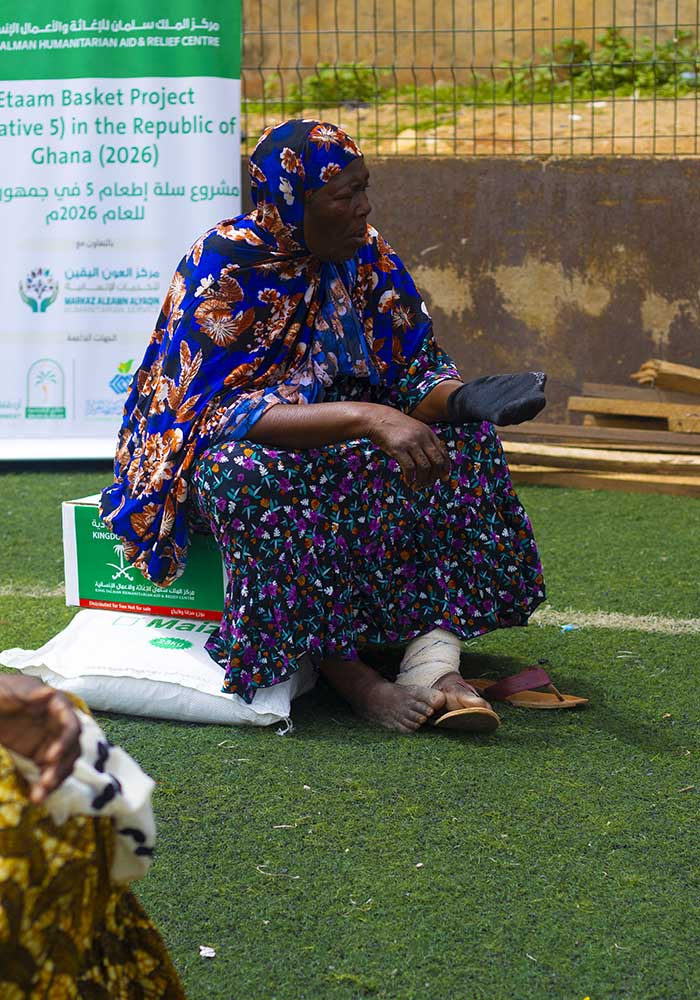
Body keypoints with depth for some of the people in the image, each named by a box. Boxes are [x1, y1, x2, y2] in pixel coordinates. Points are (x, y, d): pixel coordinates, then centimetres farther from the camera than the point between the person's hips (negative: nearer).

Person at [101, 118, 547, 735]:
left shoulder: (366, 255, -4)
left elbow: (413, 371, -5)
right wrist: (366, 418, -41)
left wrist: (464, 398, -30)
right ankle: (350, 675, -31)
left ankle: (434, 659, -32)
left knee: (463, 440, -18)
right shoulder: (224, 267, -21)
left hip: (332, 428, 6)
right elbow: (226, 413, -30)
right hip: (206, 447, -5)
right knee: (255, 478, -40)